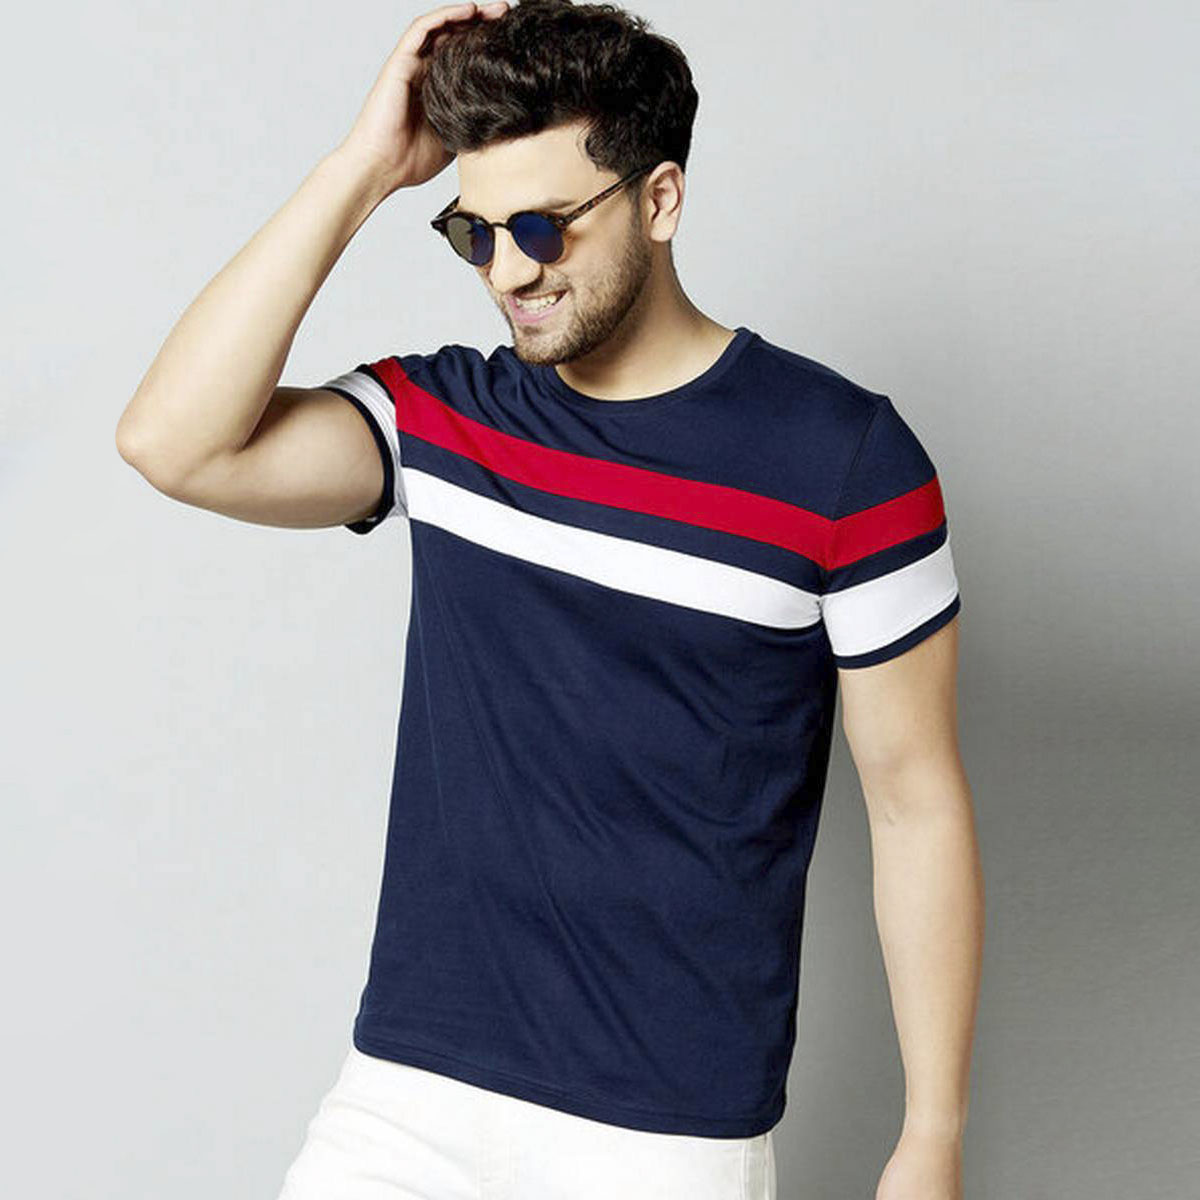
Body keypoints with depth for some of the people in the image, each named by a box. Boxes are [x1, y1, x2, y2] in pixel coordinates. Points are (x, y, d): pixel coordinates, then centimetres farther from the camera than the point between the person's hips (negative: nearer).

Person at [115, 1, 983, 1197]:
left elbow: (917, 804, -5)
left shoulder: (842, 456, -8)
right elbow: (175, 444, -14)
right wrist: (363, 168, -14)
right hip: (408, 1089, 3)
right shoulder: (438, 418, 2)